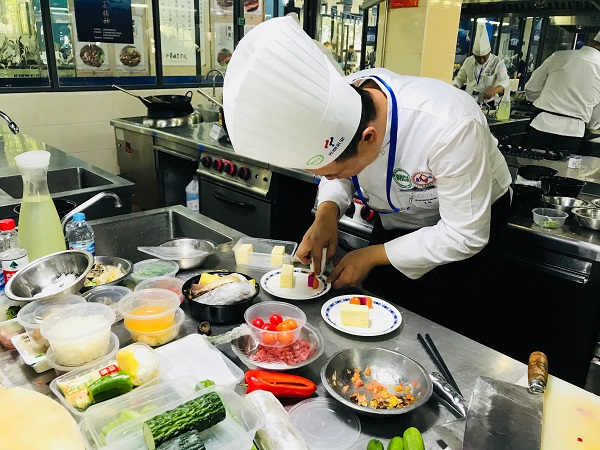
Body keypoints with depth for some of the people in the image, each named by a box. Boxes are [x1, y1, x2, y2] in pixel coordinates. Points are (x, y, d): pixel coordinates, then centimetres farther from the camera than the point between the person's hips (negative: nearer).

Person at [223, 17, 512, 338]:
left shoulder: (449, 128, -41)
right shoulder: (339, 102, -25)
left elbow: (465, 236, -30)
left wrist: (373, 256, -25)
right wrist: (327, 212, -25)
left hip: (471, 222, -4)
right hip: (396, 218, 5)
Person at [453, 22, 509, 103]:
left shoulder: (498, 63, 0)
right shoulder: (468, 61, 12)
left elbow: (504, 81, -12)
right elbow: (460, 78, 21)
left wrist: (494, 90, -36)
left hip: (488, 101, -3)